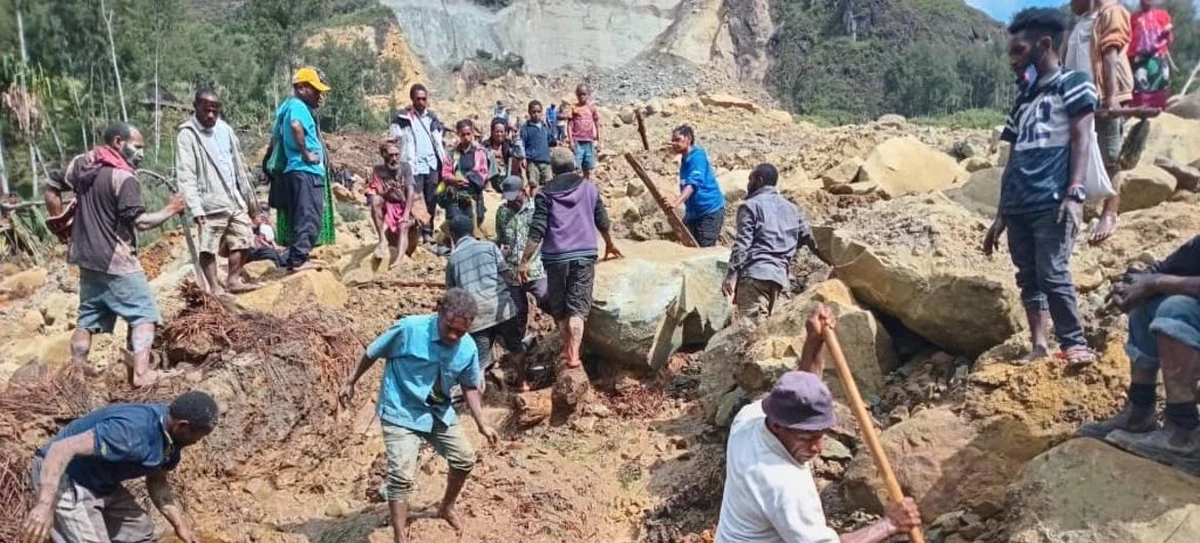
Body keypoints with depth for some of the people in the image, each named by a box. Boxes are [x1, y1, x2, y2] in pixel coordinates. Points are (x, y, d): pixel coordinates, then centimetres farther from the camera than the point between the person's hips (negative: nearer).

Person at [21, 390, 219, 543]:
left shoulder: (170, 438, -5)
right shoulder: (132, 433, -35)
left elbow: (157, 482, 11)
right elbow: (62, 448, -38)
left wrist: (180, 524, 5)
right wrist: (45, 505, -47)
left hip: (100, 482, 10)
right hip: (65, 480, -10)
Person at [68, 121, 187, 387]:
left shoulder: (82, 166, 8)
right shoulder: (124, 178, -18)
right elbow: (140, 222, -21)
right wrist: (170, 210, -8)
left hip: (87, 258, 8)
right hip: (116, 261, -8)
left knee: (88, 318, 16)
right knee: (144, 314, -1)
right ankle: (141, 373, -9)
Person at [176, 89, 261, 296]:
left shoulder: (224, 129, 10)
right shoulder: (187, 135, -8)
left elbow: (239, 164, 17)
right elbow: (185, 175, -14)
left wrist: (249, 195, 18)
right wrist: (195, 207, -22)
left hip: (234, 199, 7)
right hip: (211, 203, -6)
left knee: (244, 240, 11)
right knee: (209, 247, -1)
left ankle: (233, 279, 24)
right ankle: (214, 287, 9)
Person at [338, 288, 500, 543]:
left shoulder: (468, 348, -12)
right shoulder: (408, 329, -26)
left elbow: (469, 386, 5)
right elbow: (372, 353, -9)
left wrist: (482, 423, 0)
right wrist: (351, 383, 2)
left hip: (439, 413, 5)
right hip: (401, 413, -5)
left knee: (465, 458, 11)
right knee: (402, 475, -14)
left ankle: (446, 508, 39)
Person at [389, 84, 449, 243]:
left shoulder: (432, 117, 15)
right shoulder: (403, 119, -1)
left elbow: (439, 141, 22)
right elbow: (393, 140, -2)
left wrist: (443, 159, 13)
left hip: (432, 166, 5)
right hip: (414, 167, -5)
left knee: (431, 202, 7)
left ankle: (428, 232, 16)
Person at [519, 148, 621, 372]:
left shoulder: (545, 193, 0)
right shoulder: (589, 188, 8)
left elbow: (537, 231, -9)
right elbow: (602, 221, 18)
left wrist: (525, 261, -7)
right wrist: (610, 244, 35)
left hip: (556, 256, -1)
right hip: (585, 255, 1)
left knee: (559, 308, 15)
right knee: (577, 308, -2)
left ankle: (567, 349, 24)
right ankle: (573, 355, -13)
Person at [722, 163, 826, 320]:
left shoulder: (751, 206, 2)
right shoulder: (791, 208, 22)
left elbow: (742, 243, -8)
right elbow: (809, 238, 23)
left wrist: (731, 276, -10)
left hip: (754, 273, -7)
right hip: (779, 276, 7)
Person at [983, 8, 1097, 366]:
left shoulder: (1072, 84, 5)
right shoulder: (1023, 100, 23)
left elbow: (1081, 140, -6)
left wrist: (1074, 193, -18)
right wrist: (1001, 215, 18)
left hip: (1052, 202, -7)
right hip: (1019, 206, 7)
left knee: (1052, 273, -13)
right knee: (1028, 277, 4)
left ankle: (1075, 345, -3)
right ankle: (1039, 347, 7)